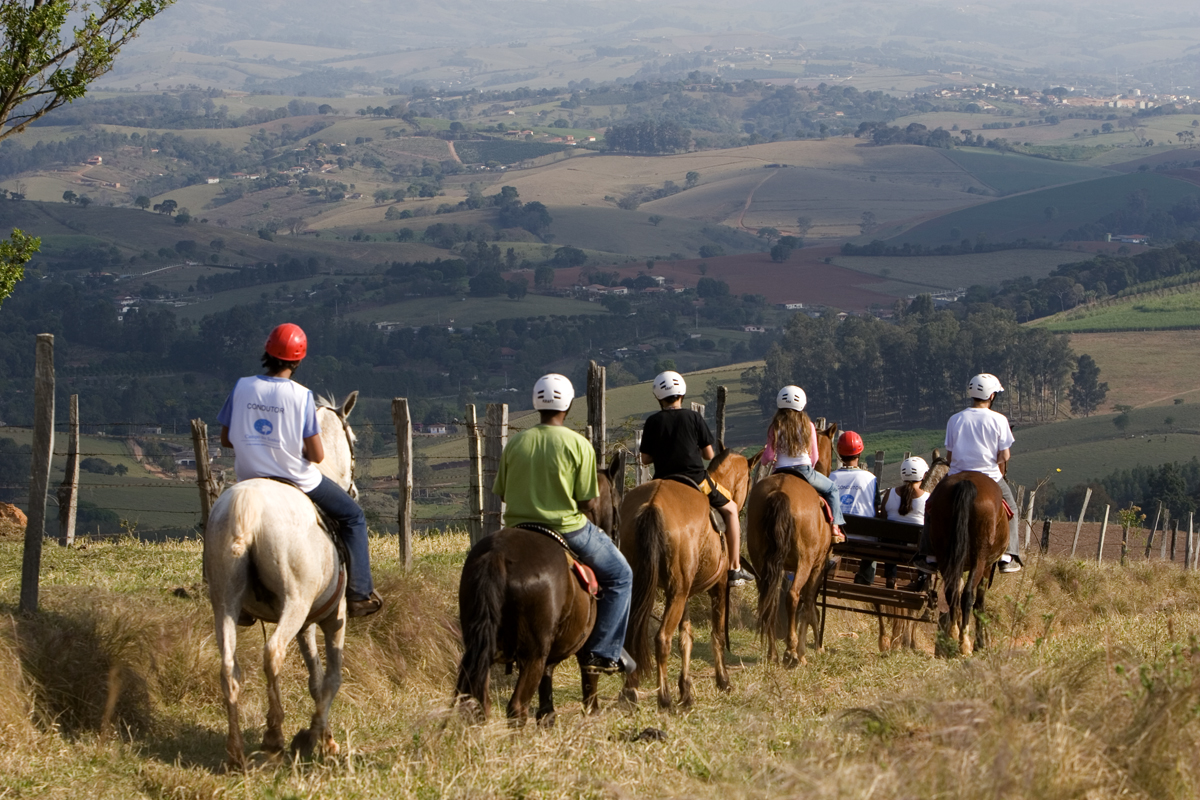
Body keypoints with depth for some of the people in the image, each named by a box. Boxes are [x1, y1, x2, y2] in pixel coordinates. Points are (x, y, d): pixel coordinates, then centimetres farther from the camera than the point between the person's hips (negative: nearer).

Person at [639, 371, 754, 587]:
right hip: (695, 478, -2)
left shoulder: (653, 422, -2)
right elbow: (709, 455, -2)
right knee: (730, 509, 19)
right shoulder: (693, 418, -5)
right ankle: (735, 570, 14)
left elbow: (645, 459, 1)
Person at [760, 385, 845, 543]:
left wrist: (764, 459, 21)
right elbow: (814, 457, 1)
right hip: (805, 469, -1)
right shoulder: (808, 426, -1)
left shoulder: (775, 427, -1)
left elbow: (769, 456, -3)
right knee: (831, 489, 21)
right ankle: (835, 527, 8)